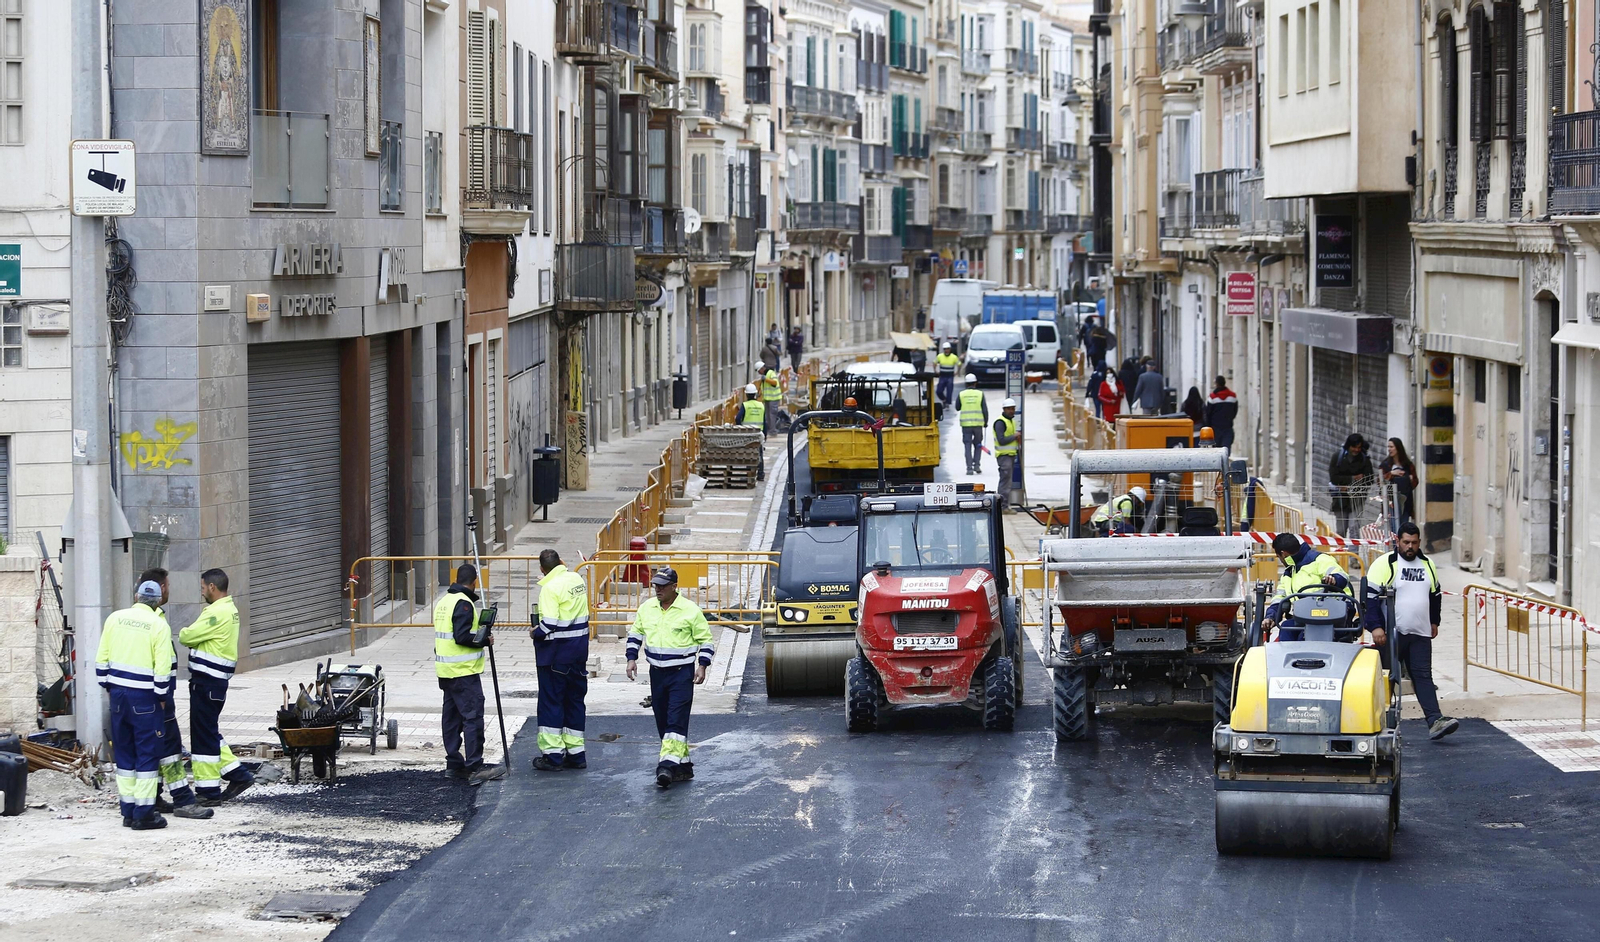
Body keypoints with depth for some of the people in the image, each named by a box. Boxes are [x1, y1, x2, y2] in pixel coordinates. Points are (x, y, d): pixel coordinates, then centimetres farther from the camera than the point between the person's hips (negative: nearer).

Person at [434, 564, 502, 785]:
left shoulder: (444, 601, 15)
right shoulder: (463, 603, -15)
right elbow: (462, 636, -22)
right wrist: (485, 640, -10)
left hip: (446, 672, 10)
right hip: (463, 671, -10)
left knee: (451, 717, 13)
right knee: (473, 717, -11)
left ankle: (454, 764, 18)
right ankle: (475, 768, -15)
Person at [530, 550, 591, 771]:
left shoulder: (550, 588, -18)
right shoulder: (577, 579, 5)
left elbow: (550, 624, -24)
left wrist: (535, 633, -5)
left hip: (555, 653, -7)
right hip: (579, 650, 7)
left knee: (551, 701, 1)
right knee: (575, 699, 13)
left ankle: (552, 754, 2)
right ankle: (576, 754, 17)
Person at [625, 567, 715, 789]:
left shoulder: (690, 610, -8)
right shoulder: (646, 608, 6)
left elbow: (705, 640, -1)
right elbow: (635, 633, 19)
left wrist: (702, 666, -10)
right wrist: (632, 659, 9)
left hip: (682, 673, -6)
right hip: (657, 672, 6)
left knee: (676, 720, -14)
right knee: (663, 720, 9)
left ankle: (668, 765, -22)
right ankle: (682, 764, 18)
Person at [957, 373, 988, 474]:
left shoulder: (962, 394, -1)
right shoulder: (980, 394, -1)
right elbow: (985, 410, -1)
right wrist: (986, 421, 10)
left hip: (965, 423, 0)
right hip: (978, 423, 0)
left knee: (967, 446, 3)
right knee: (978, 445, 15)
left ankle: (969, 468, -5)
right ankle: (977, 465, 6)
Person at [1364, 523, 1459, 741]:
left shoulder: (1427, 565, 14)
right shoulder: (1384, 564, -5)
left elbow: (1435, 595, 28)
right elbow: (1371, 596, -10)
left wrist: (1434, 622, 26)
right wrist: (1375, 626, -17)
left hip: (1420, 634, 4)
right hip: (1391, 633, -4)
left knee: (1423, 676, -5)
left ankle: (1435, 721, -15)